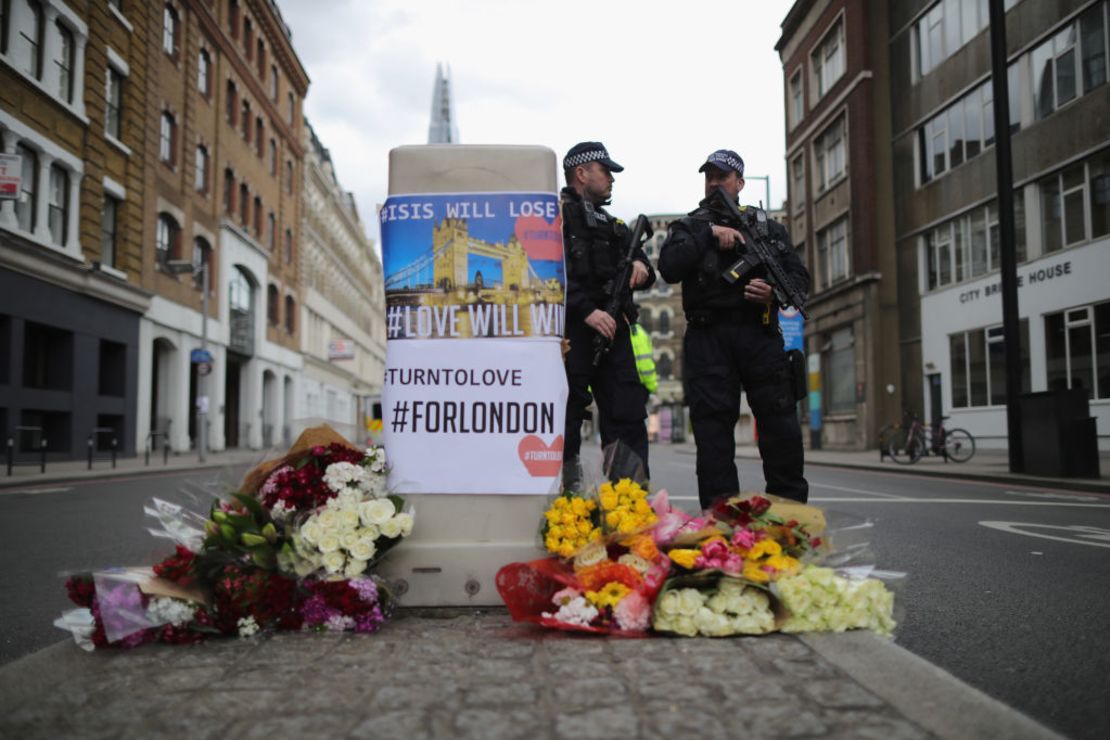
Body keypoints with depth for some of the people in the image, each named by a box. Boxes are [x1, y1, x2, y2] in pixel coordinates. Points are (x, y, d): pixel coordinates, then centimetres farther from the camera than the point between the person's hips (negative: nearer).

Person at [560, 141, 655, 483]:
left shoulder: (613, 225, 26)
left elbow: (641, 270, 26)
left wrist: (641, 268, 1)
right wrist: (587, 310, -20)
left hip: (612, 329, 7)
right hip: (571, 329, -7)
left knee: (628, 417, 3)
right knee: (565, 419, -4)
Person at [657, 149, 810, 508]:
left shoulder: (767, 227, 21)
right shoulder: (688, 227, 18)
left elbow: (800, 276, 14)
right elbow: (669, 268, -1)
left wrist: (775, 292, -8)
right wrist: (709, 234, -7)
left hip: (759, 334, 1)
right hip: (707, 337, 0)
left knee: (781, 423, -5)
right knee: (712, 428, -2)